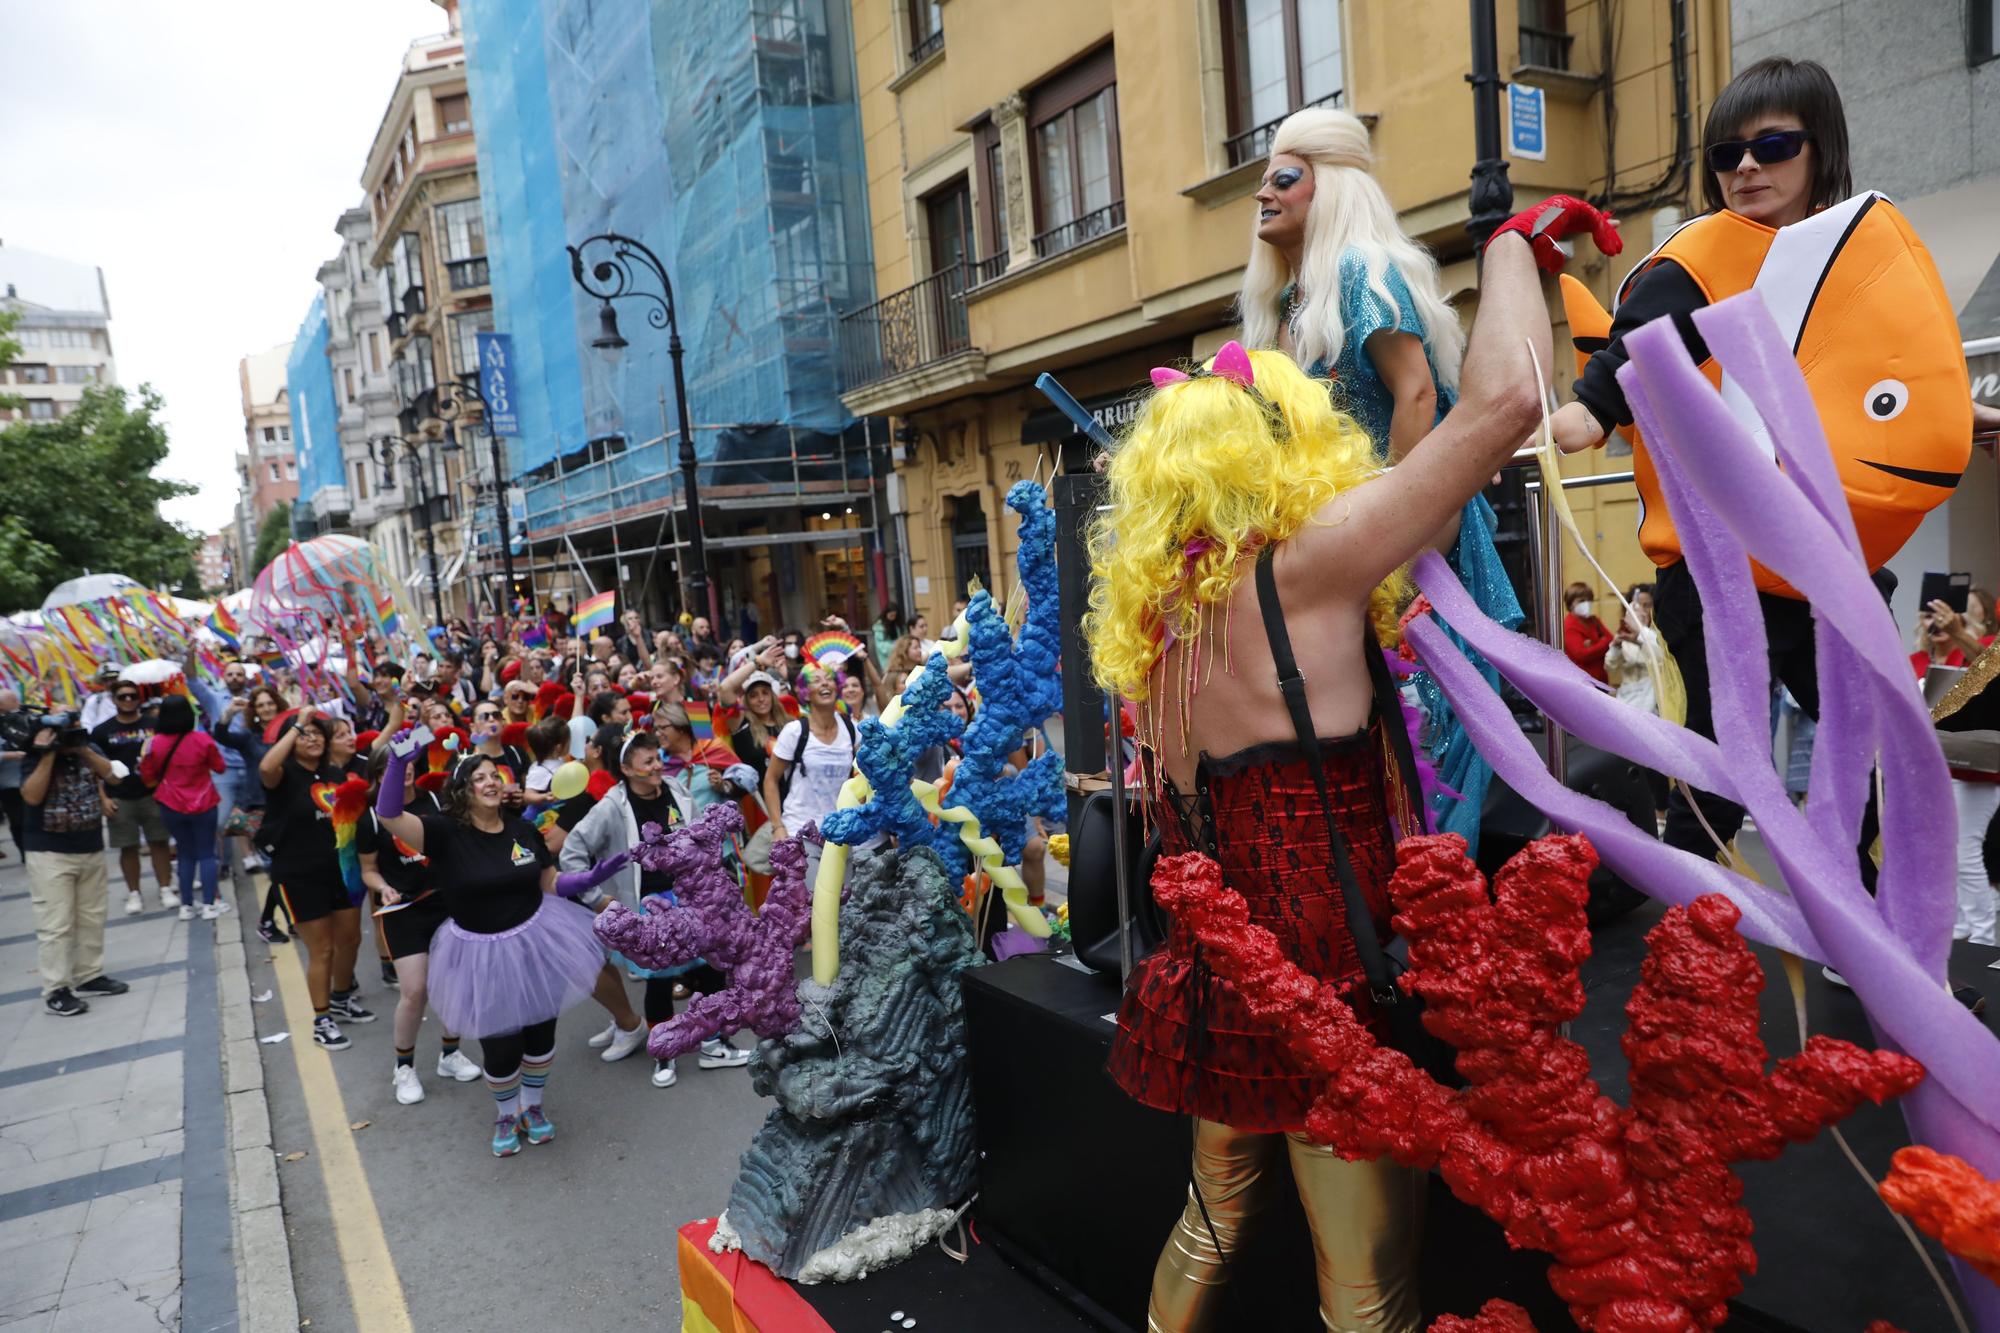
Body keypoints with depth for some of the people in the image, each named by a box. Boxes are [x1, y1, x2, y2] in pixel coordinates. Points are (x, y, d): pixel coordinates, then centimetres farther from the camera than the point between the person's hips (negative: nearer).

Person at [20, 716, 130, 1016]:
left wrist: (84, 750, -13)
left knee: (91, 919, 12)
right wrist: (48, 756, -22)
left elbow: (112, 775, -6)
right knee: (56, 924, -5)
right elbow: (31, 796, -21)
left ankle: (89, 976, 22)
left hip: (91, 849, 6)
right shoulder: (35, 760, -7)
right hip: (49, 854, -5)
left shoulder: (84, 756, 7)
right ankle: (55, 991, -2)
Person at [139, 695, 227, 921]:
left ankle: (186, 906, 15)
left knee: (186, 854, 15)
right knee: (206, 854, 7)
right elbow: (220, 767, 0)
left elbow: (148, 776, 1)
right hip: (203, 805, -2)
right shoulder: (202, 739, -13)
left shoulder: (155, 743, -9)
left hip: (171, 807, 2)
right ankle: (209, 905, 3)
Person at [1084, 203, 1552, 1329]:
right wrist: (1512, 238, -3)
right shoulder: (1301, 574, -18)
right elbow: (1506, 397, -22)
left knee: (1216, 1218, 27)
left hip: (1217, 984, 8)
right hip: (1325, 998, -7)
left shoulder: (1160, 603, 2)